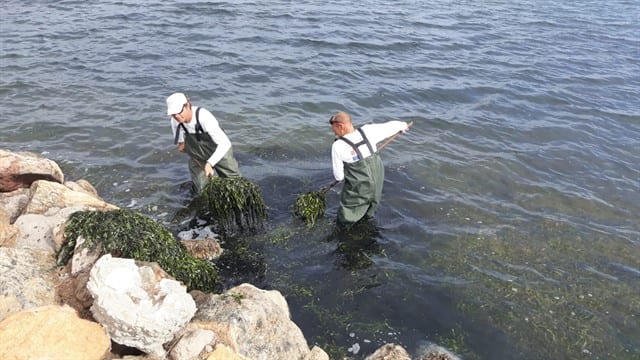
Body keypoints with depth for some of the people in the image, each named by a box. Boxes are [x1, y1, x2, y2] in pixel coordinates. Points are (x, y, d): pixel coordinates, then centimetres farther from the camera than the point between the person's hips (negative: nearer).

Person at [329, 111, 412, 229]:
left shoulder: (338, 146, -21)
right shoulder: (368, 131, -13)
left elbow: (338, 176, -12)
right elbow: (390, 126, 4)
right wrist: (403, 125, 26)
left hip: (357, 191, -5)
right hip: (377, 187, 6)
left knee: (344, 224, 13)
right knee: (368, 215, 30)